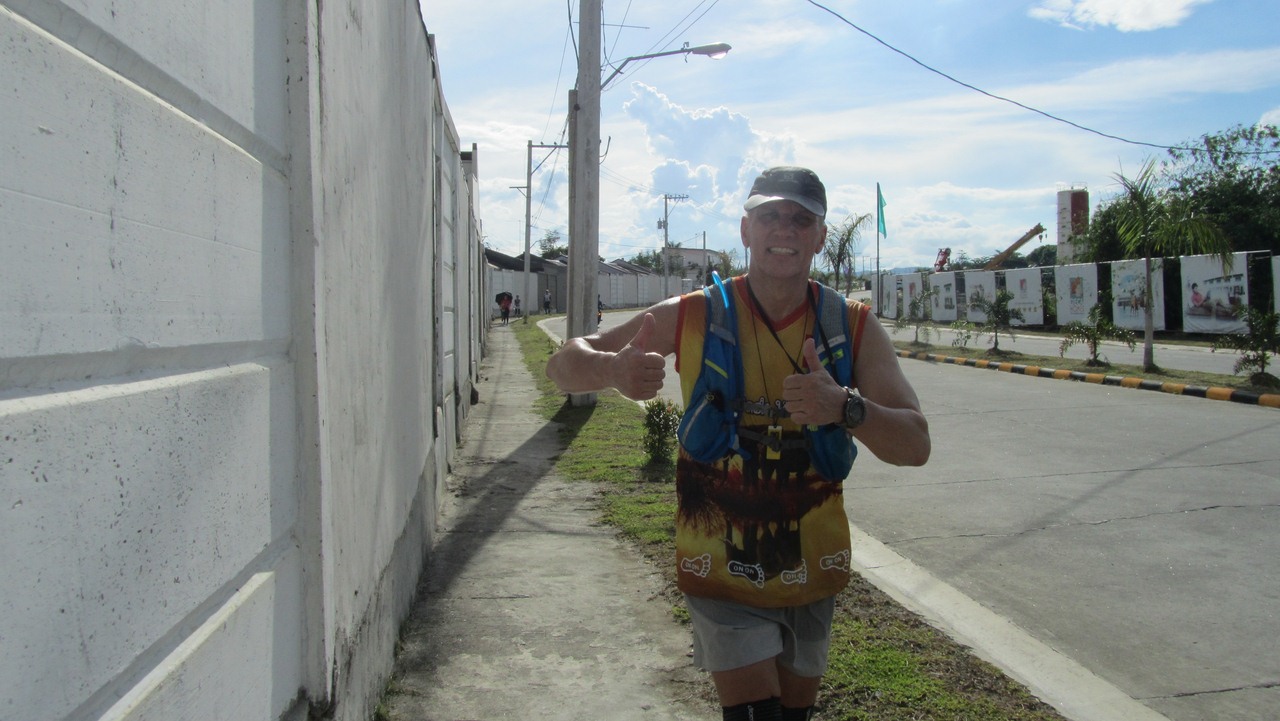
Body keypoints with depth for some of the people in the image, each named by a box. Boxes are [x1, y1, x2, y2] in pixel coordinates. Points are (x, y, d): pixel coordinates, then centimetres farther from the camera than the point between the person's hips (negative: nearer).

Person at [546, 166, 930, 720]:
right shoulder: (692, 317, -11)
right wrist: (614, 369, -32)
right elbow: (563, 366, -7)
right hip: (722, 571, -2)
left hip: (813, 571, 3)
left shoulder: (854, 326, -7)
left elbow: (915, 445, -15)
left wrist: (845, 407, -38)